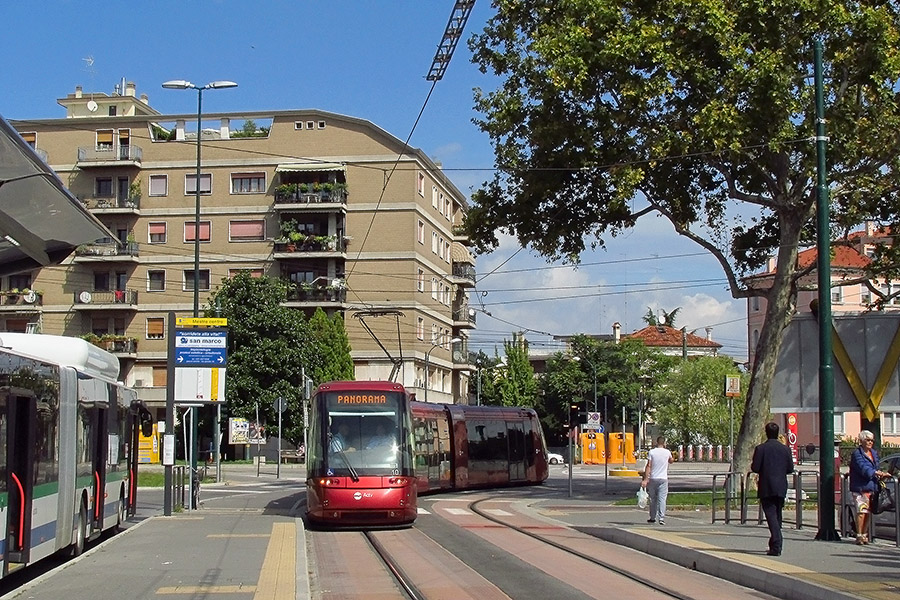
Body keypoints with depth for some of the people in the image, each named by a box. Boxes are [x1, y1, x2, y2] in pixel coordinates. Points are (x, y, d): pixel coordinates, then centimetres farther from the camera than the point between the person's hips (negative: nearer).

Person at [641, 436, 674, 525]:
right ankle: (661, 518, -14)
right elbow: (671, 461, 23)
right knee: (662, 499, -4)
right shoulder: (667, 452, 1)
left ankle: (653, 517, 19)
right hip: (663, 478, 0)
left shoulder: (651, 452, -3)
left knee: (653, 499, 12)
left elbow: (648, 466, -8)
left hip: (653, 479, 0)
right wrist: (673, 457, 45)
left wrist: (645, 479, -8)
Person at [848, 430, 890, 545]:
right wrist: (875, 473, -30)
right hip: (860, 488, -7)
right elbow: (863, 468, -20)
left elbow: (876, 468, 21)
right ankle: (859, 536, -10)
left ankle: (864, 535, 18)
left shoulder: (874, 453, 18)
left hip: (871, 487, 7)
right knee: (862, 511, -13)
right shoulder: (857, 454, -7)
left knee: (868, 512, 9)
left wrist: (881, 474, 1)